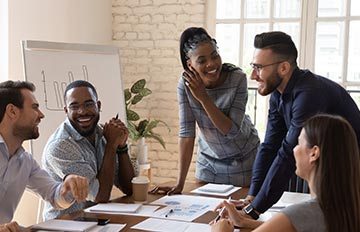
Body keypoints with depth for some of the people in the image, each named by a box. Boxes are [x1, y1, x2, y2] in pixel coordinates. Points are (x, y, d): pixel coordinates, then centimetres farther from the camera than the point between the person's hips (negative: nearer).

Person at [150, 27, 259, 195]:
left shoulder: (237, 79, -23)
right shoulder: (186, 83, -18)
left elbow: (232, 131, -25)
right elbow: (186, 132, -18)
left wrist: (203, 97, -31)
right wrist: (180, 184, -20)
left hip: (243, 159, -2)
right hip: (209, 160, 2)